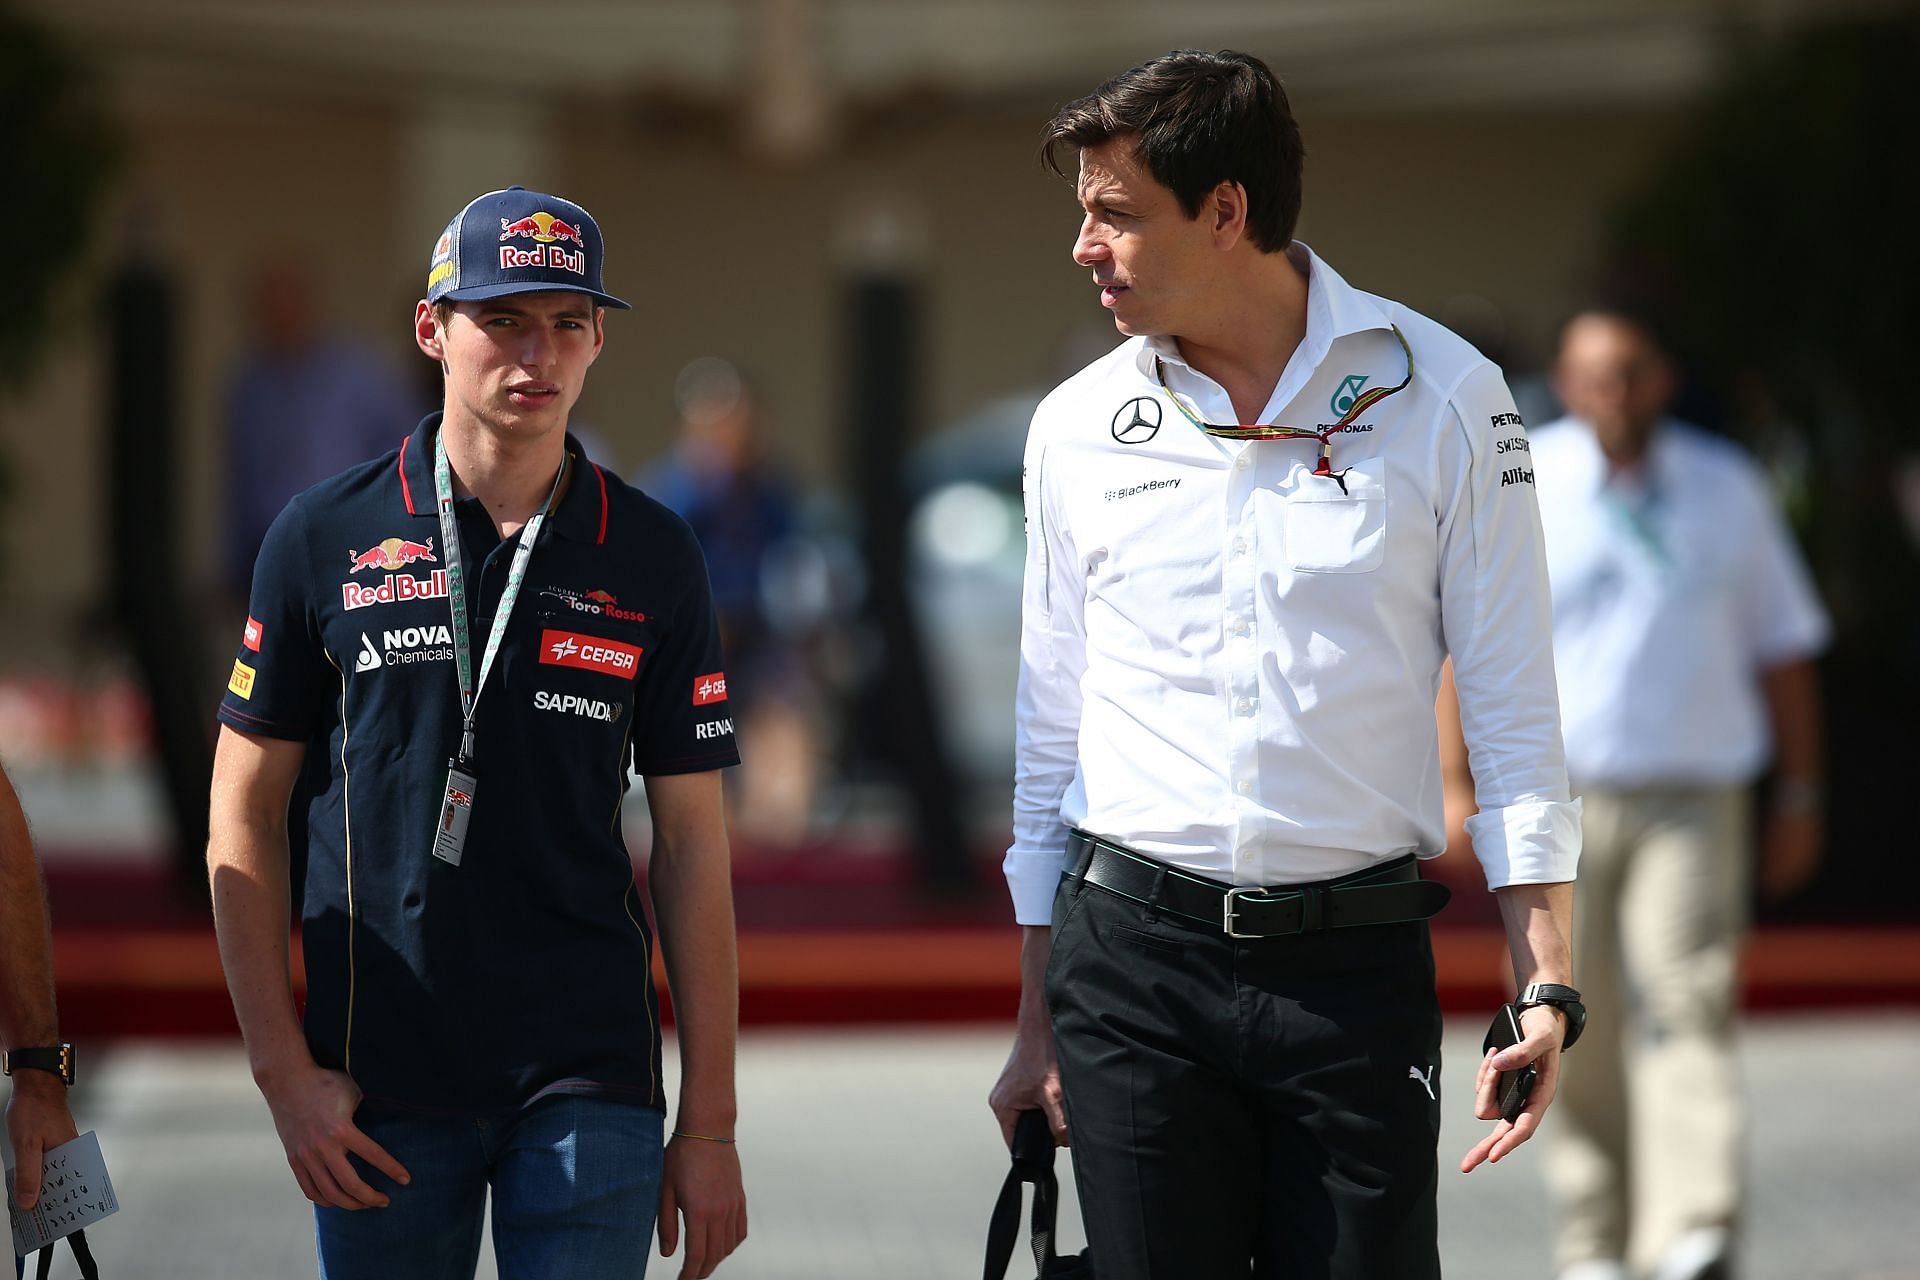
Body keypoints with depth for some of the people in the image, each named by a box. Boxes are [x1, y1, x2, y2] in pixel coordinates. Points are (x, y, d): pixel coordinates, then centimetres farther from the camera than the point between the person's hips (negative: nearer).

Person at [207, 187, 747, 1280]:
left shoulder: (650, 558, 4)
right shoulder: (328, 538, 2)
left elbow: (692, 842, 6)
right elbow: (245, 817, 5)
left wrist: (709, 1124, 2)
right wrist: (284, 1072, -3)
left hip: (589, 1086, 0)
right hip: (379, 1086, 0)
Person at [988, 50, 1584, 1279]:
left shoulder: (1442, 399, 0)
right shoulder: (1078, 427, 7)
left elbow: (1515, 713, 1)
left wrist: (1546, 989, -7)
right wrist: (1037, 1026, 14)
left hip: (1357, 959, -2)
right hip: (1131, 954, 2)